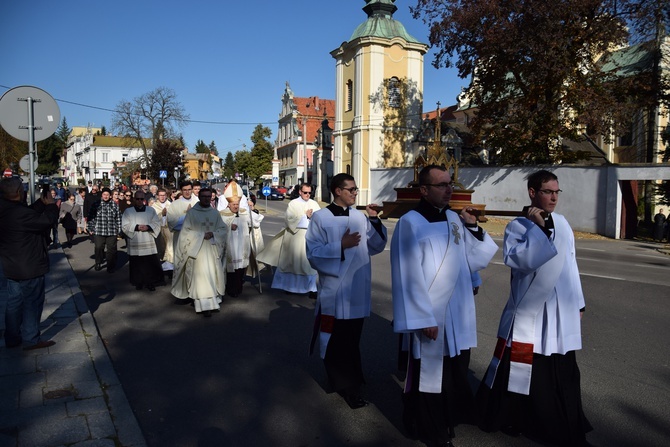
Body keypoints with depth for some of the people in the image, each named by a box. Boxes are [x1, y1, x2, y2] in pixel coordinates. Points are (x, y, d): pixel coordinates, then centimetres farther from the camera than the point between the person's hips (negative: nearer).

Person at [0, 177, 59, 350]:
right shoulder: (19, 212, -26)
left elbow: (31, 214, 11)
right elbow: (47, 220, -22)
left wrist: (42, 203, 5)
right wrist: (51, 204, -8)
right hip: (29, 267, -9)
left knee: (14, 303, 18)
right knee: (32, 302, 3)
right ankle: (31, 340, 12)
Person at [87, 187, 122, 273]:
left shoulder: (115, 205, 6)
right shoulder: (96, 205, 3)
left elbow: (118, 219, 9)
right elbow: (91, 217, 6)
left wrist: (119, 230, 6)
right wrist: (91, 229, 2)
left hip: (112, 232, 0)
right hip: (99, 231, 0)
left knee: (111, 249, 3)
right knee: (99, 248, 6)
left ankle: (111, 267, 13)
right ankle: (98, 264, 25)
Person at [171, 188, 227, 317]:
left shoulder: (215, 213, 9)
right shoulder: (192, 212, -1)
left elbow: (223, 229, 8)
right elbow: (186, 231, -5)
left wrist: (213, 234, -10)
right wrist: (202, 235, -13)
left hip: (212, 249, 4)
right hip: (197, 249, -4)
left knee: (213, 276, 4)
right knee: (201, 276, -7)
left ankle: (213, 300, 15)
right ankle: (204, 305, -6)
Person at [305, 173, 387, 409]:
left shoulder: (359, 217, 2)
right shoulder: (320, 217, -9)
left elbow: (376, 247, 6)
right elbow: (313, 254, -13)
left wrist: (374, 221, -5)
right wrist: (341, 245, -21)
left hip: (358, 290, 5)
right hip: (334, 290, -4)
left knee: (352, 339, 18)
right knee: (337, 342, 5)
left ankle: (351, 379, 37)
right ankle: (347, 386, 20)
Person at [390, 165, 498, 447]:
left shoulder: (454, 219, 5)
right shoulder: (410, 223, -16)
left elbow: (472, 261, 8)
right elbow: (409, 276, -19)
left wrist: (472, 228, -4)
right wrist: (424, 317, -19)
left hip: (457, 313, 7)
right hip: (429, 313, -7)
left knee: (454, 371, 21)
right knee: (428, 372, 10)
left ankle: (448, 418, 42)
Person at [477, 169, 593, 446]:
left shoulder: (562, 224, 7)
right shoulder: (517, 227, -9)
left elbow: (570, 265, 13)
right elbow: (519, 261, -26)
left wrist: (578, 303, 16)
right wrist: (537, 227, -23)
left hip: (561, 312, 5)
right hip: (529, 311, -5)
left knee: (562, 373, 14)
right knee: (519, 367, 6)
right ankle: (507, 419, 27)